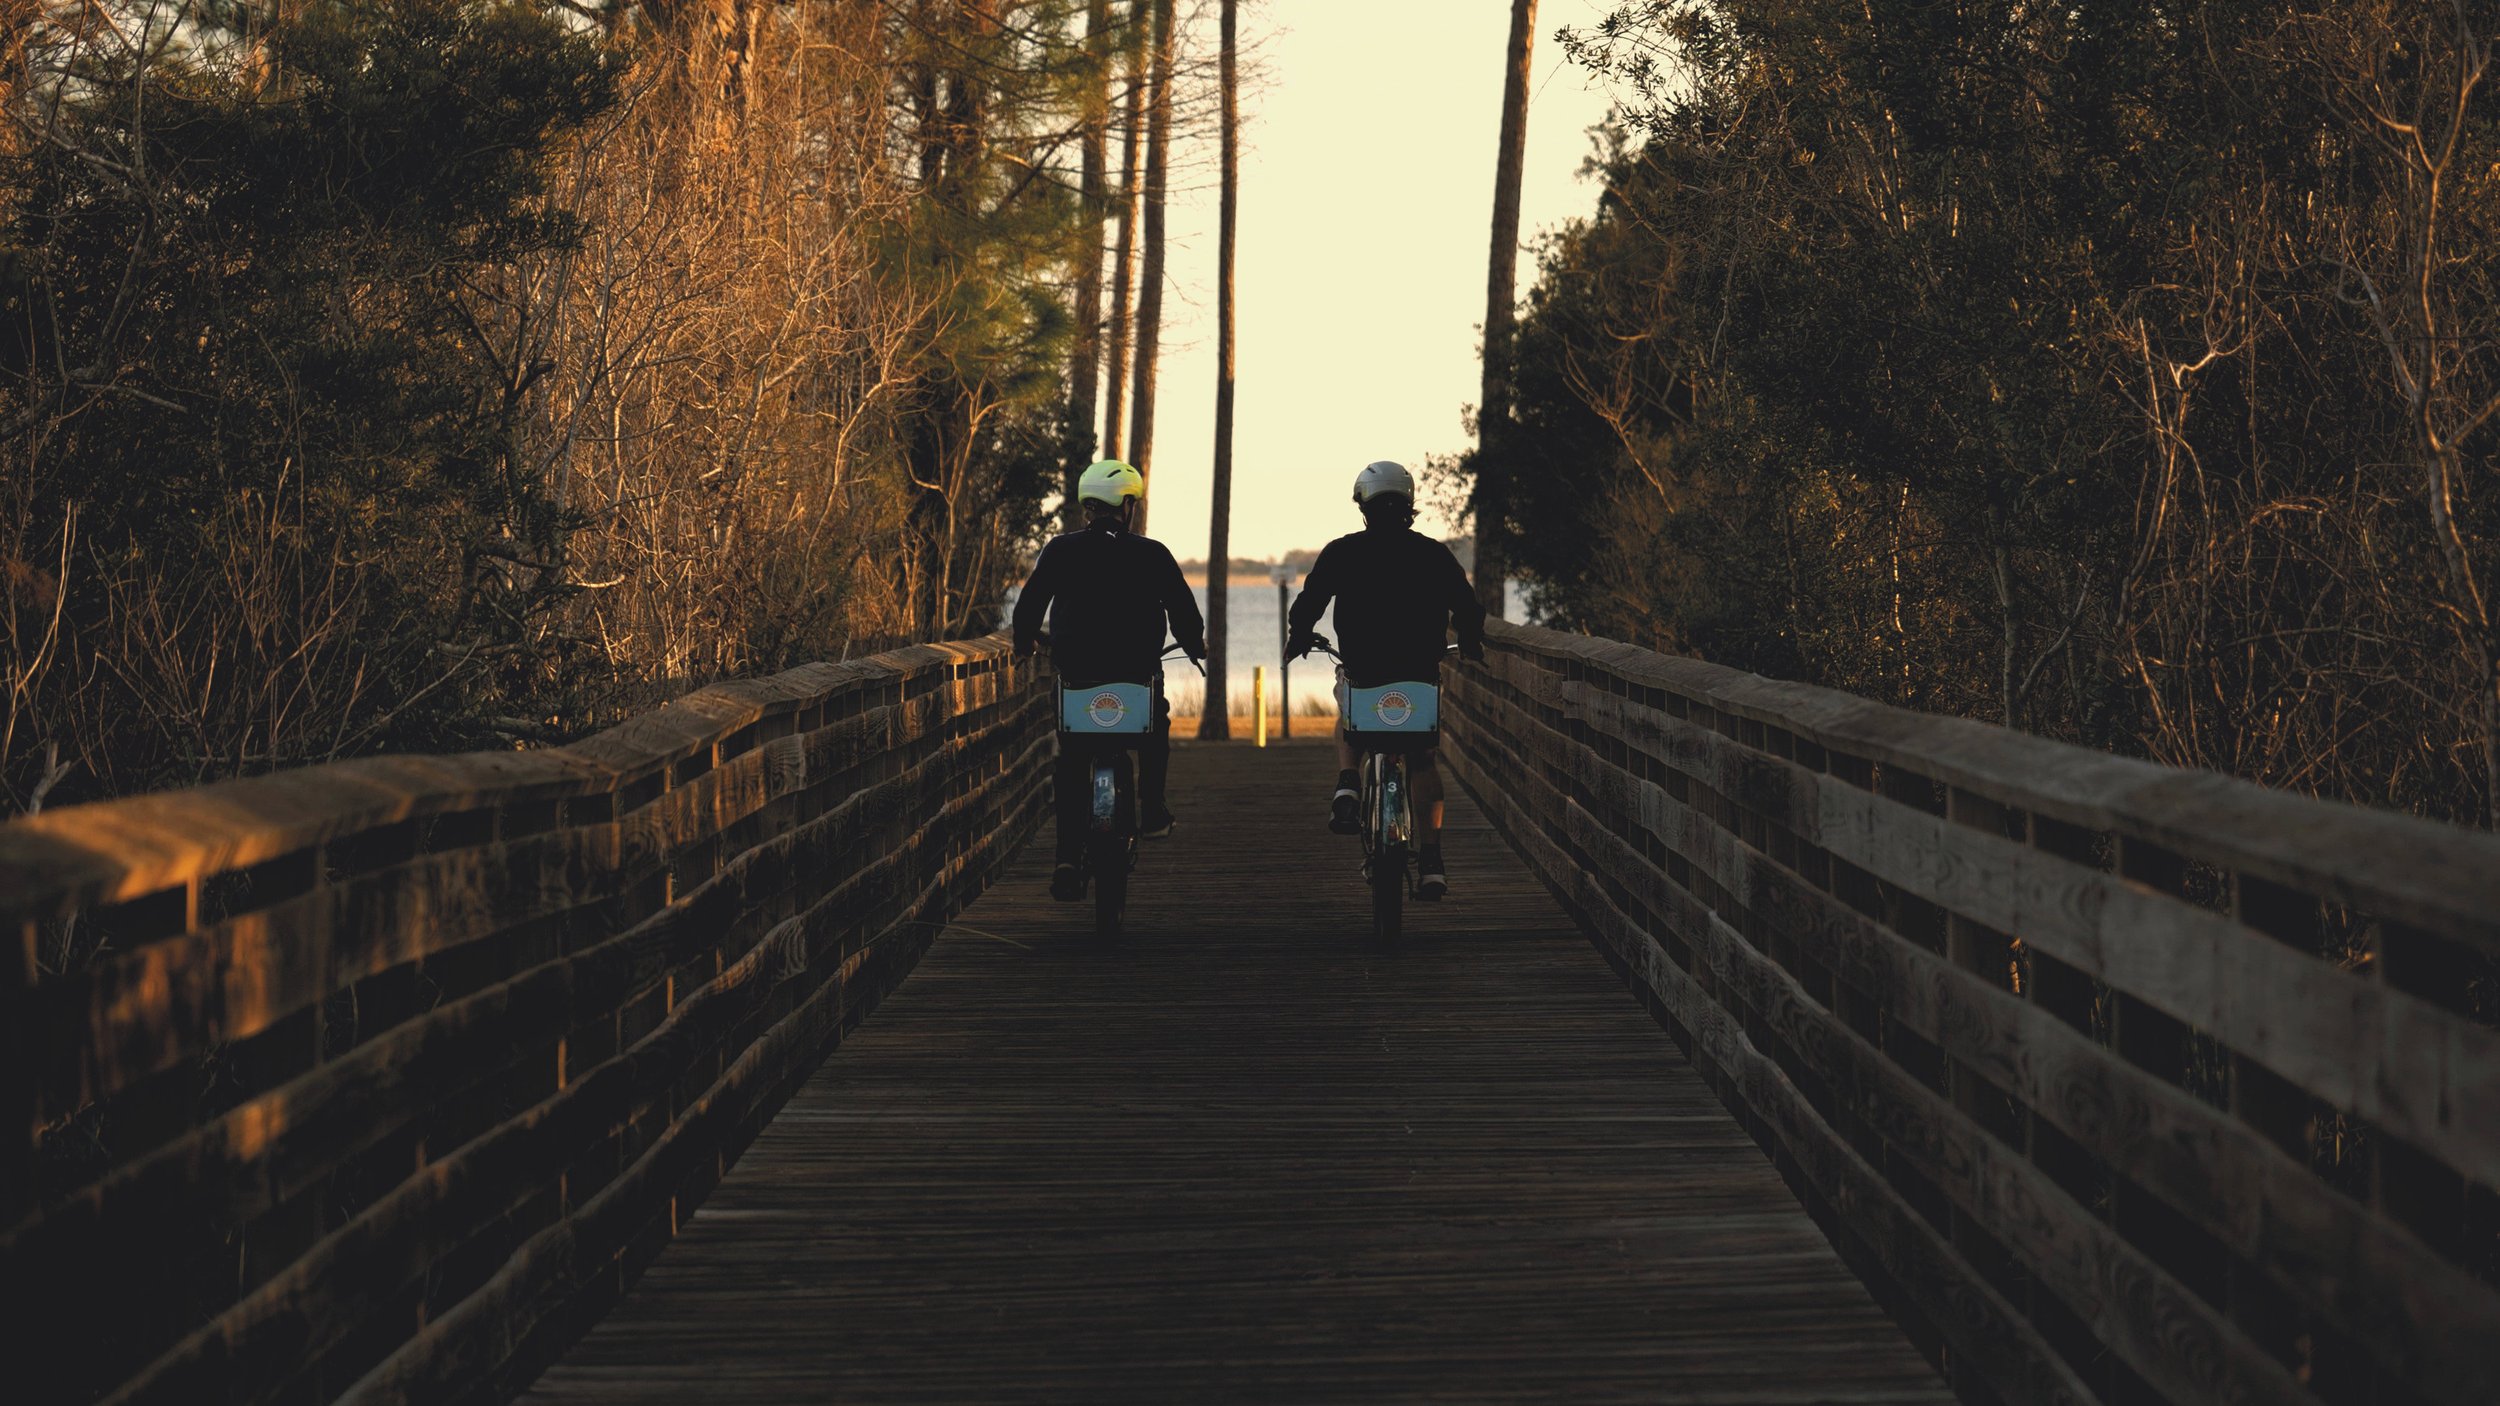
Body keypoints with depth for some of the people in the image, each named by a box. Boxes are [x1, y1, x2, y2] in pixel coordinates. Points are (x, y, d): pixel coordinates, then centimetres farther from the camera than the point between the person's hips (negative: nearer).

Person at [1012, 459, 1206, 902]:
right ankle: (1151, 813, 26)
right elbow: (1182, 607, 2)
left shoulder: (1060, 550, 1)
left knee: (1071, 765, 7)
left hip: (1075, 670, 1)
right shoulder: (1151, 555, -3)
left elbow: (1029, 603, 3)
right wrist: (1194, 644, 22)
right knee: (1155, 730, 31)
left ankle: (1068, 857, -8)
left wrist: (1025, 640, 23)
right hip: (1136, 669, -1)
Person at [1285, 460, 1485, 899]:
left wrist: (1299, 636, 20)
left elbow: (1309, 602, -1)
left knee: (1349, 715, 34)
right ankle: (1430, 860, 5)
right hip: (1420, 673, 1)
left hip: (1362, 668, -1)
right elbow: (1468, 609, 5)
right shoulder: (1433, 554, 3)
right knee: (1424, 761, 16)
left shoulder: (1341, 552, -1)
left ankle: (1347, 784, 6)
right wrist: (1470, 643, 26)